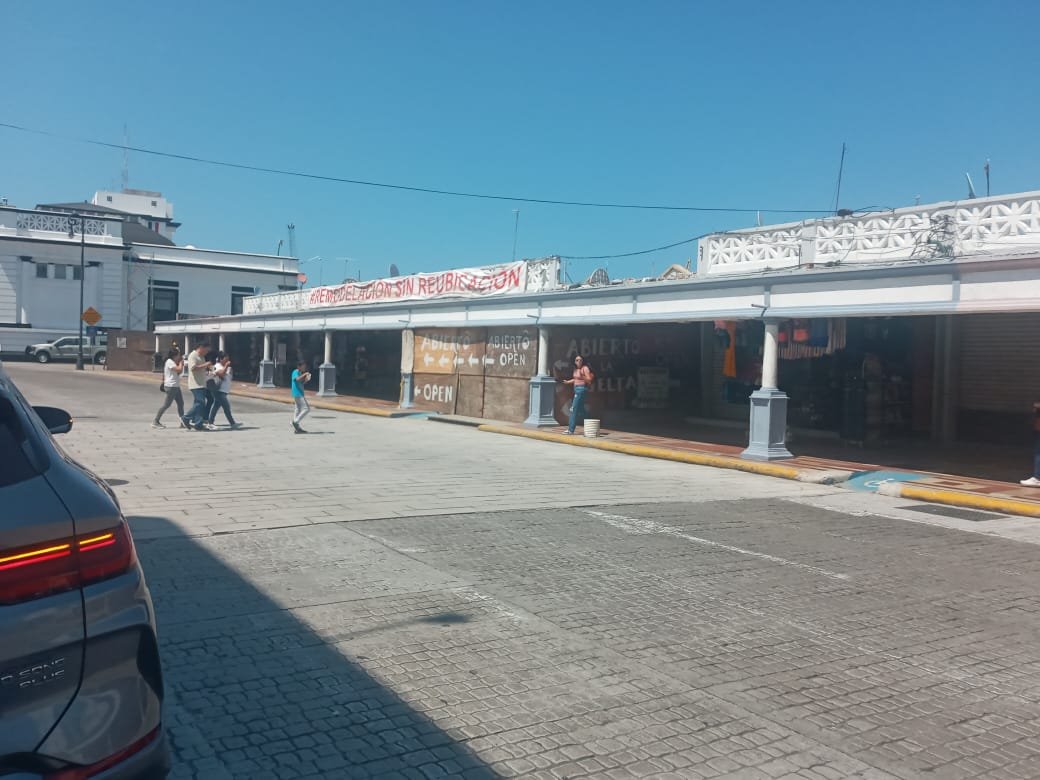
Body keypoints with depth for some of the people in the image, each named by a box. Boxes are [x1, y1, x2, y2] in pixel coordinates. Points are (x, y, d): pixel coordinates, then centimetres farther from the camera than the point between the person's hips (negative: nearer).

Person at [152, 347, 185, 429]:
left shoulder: (172, 362, 18)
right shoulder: (169, 362, -13)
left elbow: (178, 372, 21)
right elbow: (179, 369, -22)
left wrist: (181, 363, 12)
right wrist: (181, 362, -4)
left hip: (176, 386, 10)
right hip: (171, 386, -10)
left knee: (181, 403, 10)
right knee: (166, 405, -8)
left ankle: (183, 422, 13)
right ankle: (155, 421, -4)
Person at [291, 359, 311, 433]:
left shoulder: (300, 373, 18)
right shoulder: (295, 372, -11)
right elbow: (297, 379, -31)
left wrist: (306, 380, 9)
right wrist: (304, 374, -24)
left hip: (300, 394, 10)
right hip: (298, 394, -10)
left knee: (298, 410, 9)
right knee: (306, 409, -12)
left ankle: (296, 428, 11)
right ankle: (296, 422, -9)